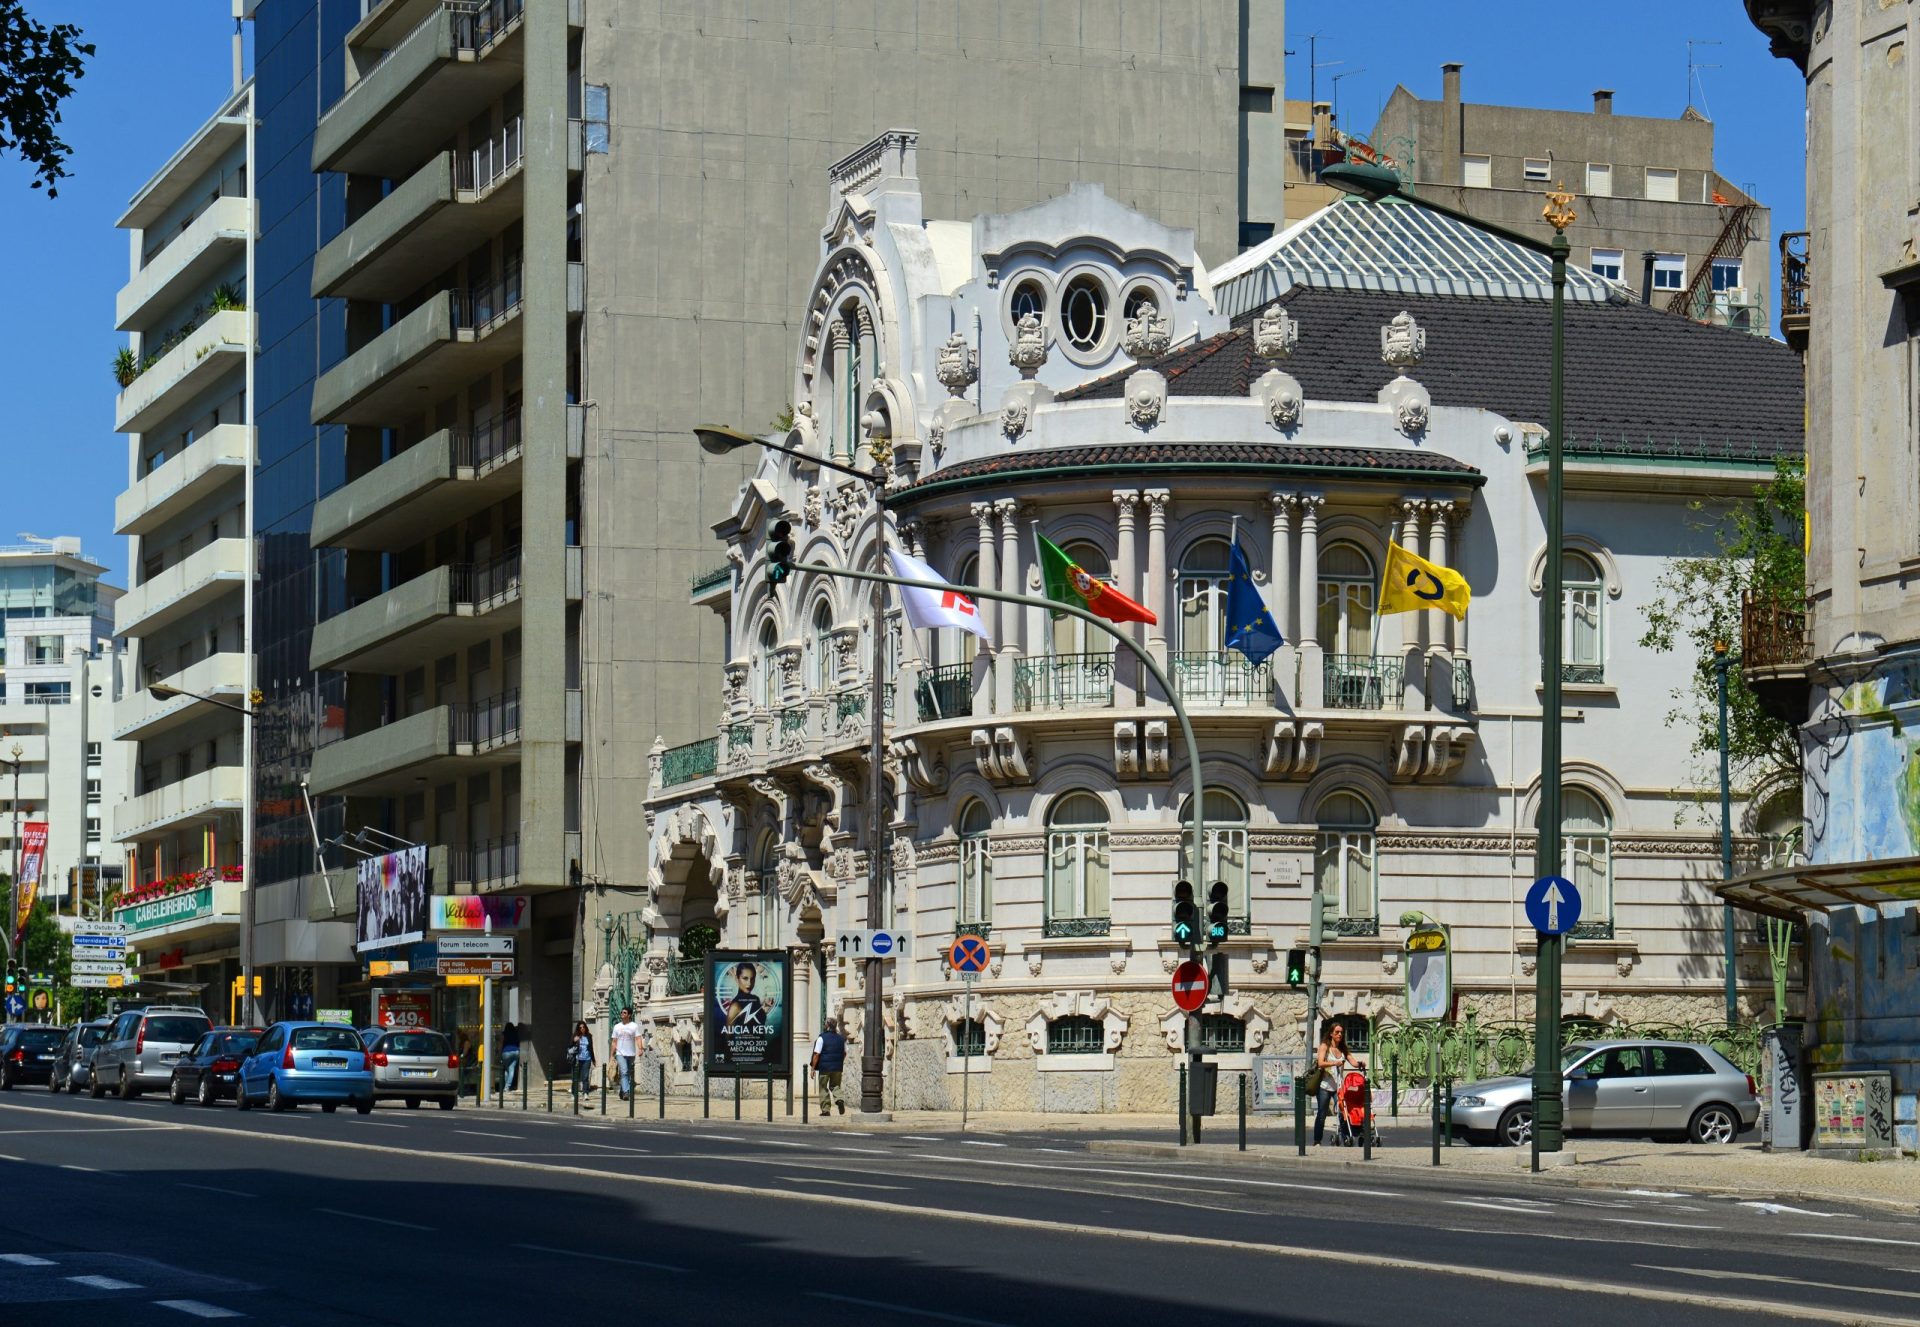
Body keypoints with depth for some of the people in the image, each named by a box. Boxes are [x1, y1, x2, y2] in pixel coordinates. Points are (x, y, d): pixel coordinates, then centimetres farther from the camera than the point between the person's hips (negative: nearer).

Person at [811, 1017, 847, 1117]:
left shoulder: (822, 1038, -9)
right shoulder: (841, 1039, 6)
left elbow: (817, 1054, -11)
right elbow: (844, 1053, 15)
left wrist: (813, 1068, -6)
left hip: (824, 1067, -4)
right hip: (837, 1067, 4)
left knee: (823, 1088, 6)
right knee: (835, 1086, 17)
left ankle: (825, 1110, 5)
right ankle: (840, 1099, -13)